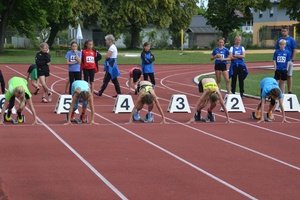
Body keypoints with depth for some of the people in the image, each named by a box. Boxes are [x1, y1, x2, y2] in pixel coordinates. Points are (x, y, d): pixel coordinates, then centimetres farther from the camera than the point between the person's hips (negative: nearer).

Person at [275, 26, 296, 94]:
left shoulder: (291, 40, -1)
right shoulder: (279, 40, 10)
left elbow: (294, 50, -3)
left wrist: (292, 60, -10)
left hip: (289, 60, -3)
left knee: (289, 76, 2)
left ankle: (289, 91, 6)